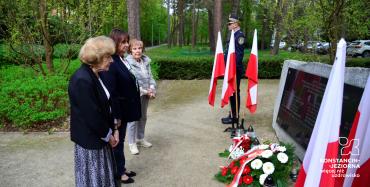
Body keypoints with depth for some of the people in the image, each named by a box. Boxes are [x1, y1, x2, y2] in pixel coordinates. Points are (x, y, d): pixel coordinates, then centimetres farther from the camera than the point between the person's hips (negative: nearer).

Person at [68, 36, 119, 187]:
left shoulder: (95, 75, 2)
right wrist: (108, 136, -11)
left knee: (103, 174, 23)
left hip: (100, 135, 8)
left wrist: (113, 129, 3)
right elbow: (92, 115, -24)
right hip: (90, 138, -8)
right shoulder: (82, 80, -26)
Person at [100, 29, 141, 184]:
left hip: (124, 109, 9)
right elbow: (111, 93, -24)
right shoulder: (111, 63, -23)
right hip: (117, 111, -9)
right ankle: (118, 173, 28)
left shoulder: (121, 60, 5)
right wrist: (116, 116, -20)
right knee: (117, 142, 9)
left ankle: (121, 169, 37)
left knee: (120, 140, 20)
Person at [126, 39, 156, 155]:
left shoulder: (146, 61, 2)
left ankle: (140, 138, 37)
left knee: (143, 117, 19)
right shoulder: (128, 63, -17)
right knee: (133, 119, 4)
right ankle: (132, 143, 20)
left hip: (145, 94, 7)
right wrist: (145, 91, -17)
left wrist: (152, 89, -10)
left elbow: (150, 76, 6)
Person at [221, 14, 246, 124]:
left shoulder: (240, 35, -13)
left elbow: (239, 54, -19)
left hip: (235, 69, -9)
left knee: (234, 92, -2)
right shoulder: (233, 35, 16)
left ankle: (235, 117, 7)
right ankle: (233, 114, 26)